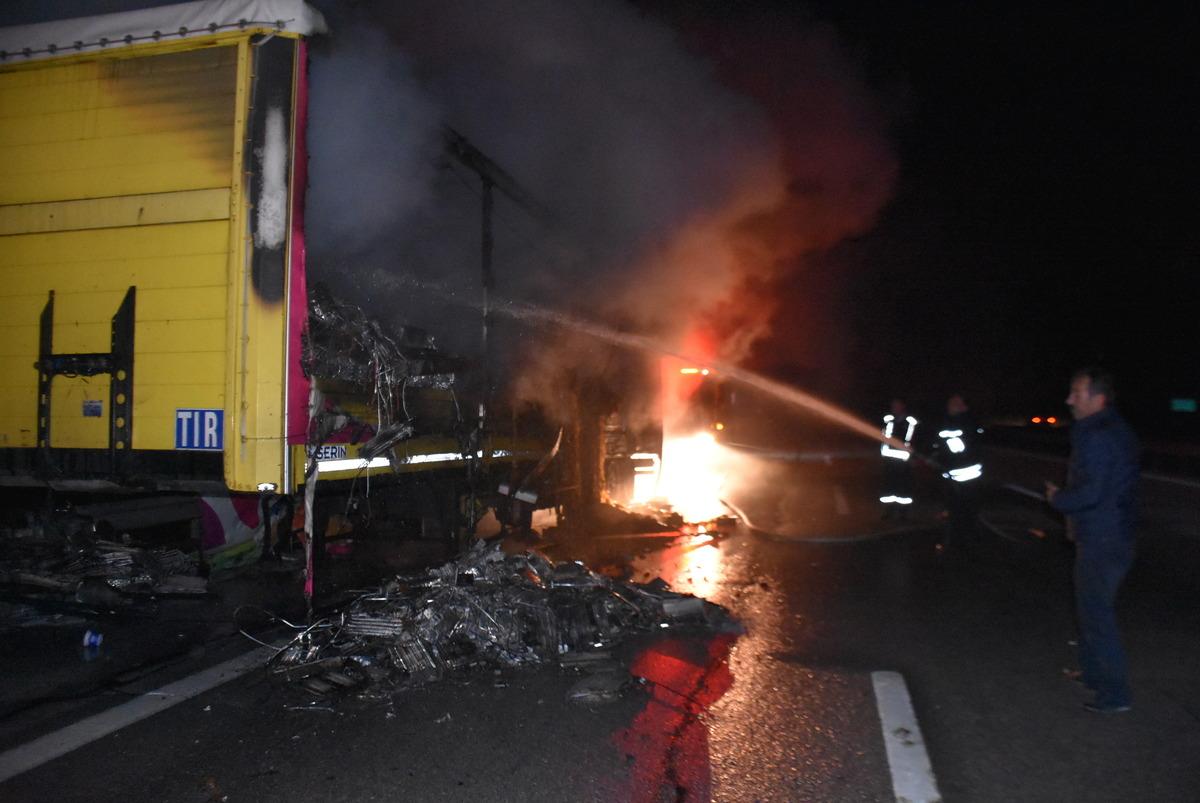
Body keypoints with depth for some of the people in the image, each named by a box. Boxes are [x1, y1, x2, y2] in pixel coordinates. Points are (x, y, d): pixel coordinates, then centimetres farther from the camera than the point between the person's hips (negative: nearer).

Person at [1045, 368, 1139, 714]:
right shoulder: (1119, 430, 11)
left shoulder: (1095, 437, -22)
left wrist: (1057, 498, -10)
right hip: (1116, 534, 10)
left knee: (1096, 614, 0)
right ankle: (1093, 672, 37)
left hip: (1100, 542, -10)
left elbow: (1090, 493, -28)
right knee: (1092, 607, 23)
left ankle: (1115, 693, 9)